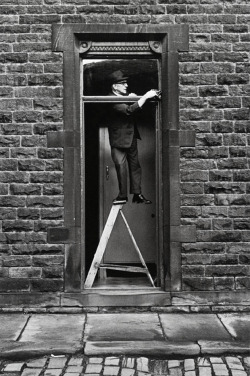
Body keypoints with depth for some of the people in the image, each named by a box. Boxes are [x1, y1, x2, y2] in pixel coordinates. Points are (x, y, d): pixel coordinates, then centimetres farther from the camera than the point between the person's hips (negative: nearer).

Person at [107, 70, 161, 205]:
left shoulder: (126, 95, 8)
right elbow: (129, 110, -30)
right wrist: (145, 97, -29)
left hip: (131, 136, 8)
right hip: (119, 139, -8)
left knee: (135, 165, 8)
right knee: (121, 166, -7)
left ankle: (137, 194, 14)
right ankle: (122, 196, 5)